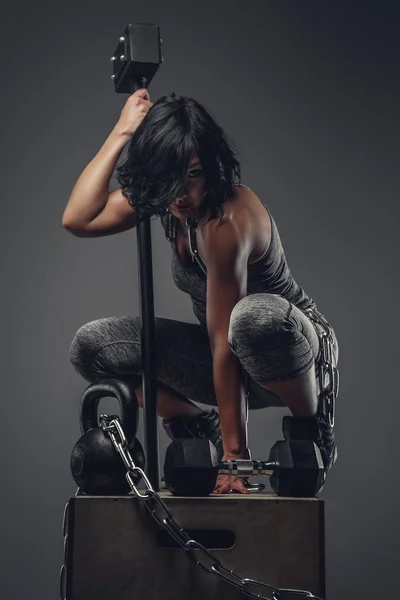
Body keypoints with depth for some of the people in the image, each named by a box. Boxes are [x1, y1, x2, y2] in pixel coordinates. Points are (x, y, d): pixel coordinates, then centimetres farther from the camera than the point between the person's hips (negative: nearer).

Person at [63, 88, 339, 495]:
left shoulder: (228, 219, -30)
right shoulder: (165, 198, -7)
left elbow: (225, 343, -31)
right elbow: (77, 220, -15)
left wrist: (234, 454, -27)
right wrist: (122, 132, -18)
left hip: (297, 349, -7)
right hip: (236, 358, 7)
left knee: (257, 316, -44)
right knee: (90, 347, -9)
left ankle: (309, 429, -14)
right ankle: (198, 429, 10)